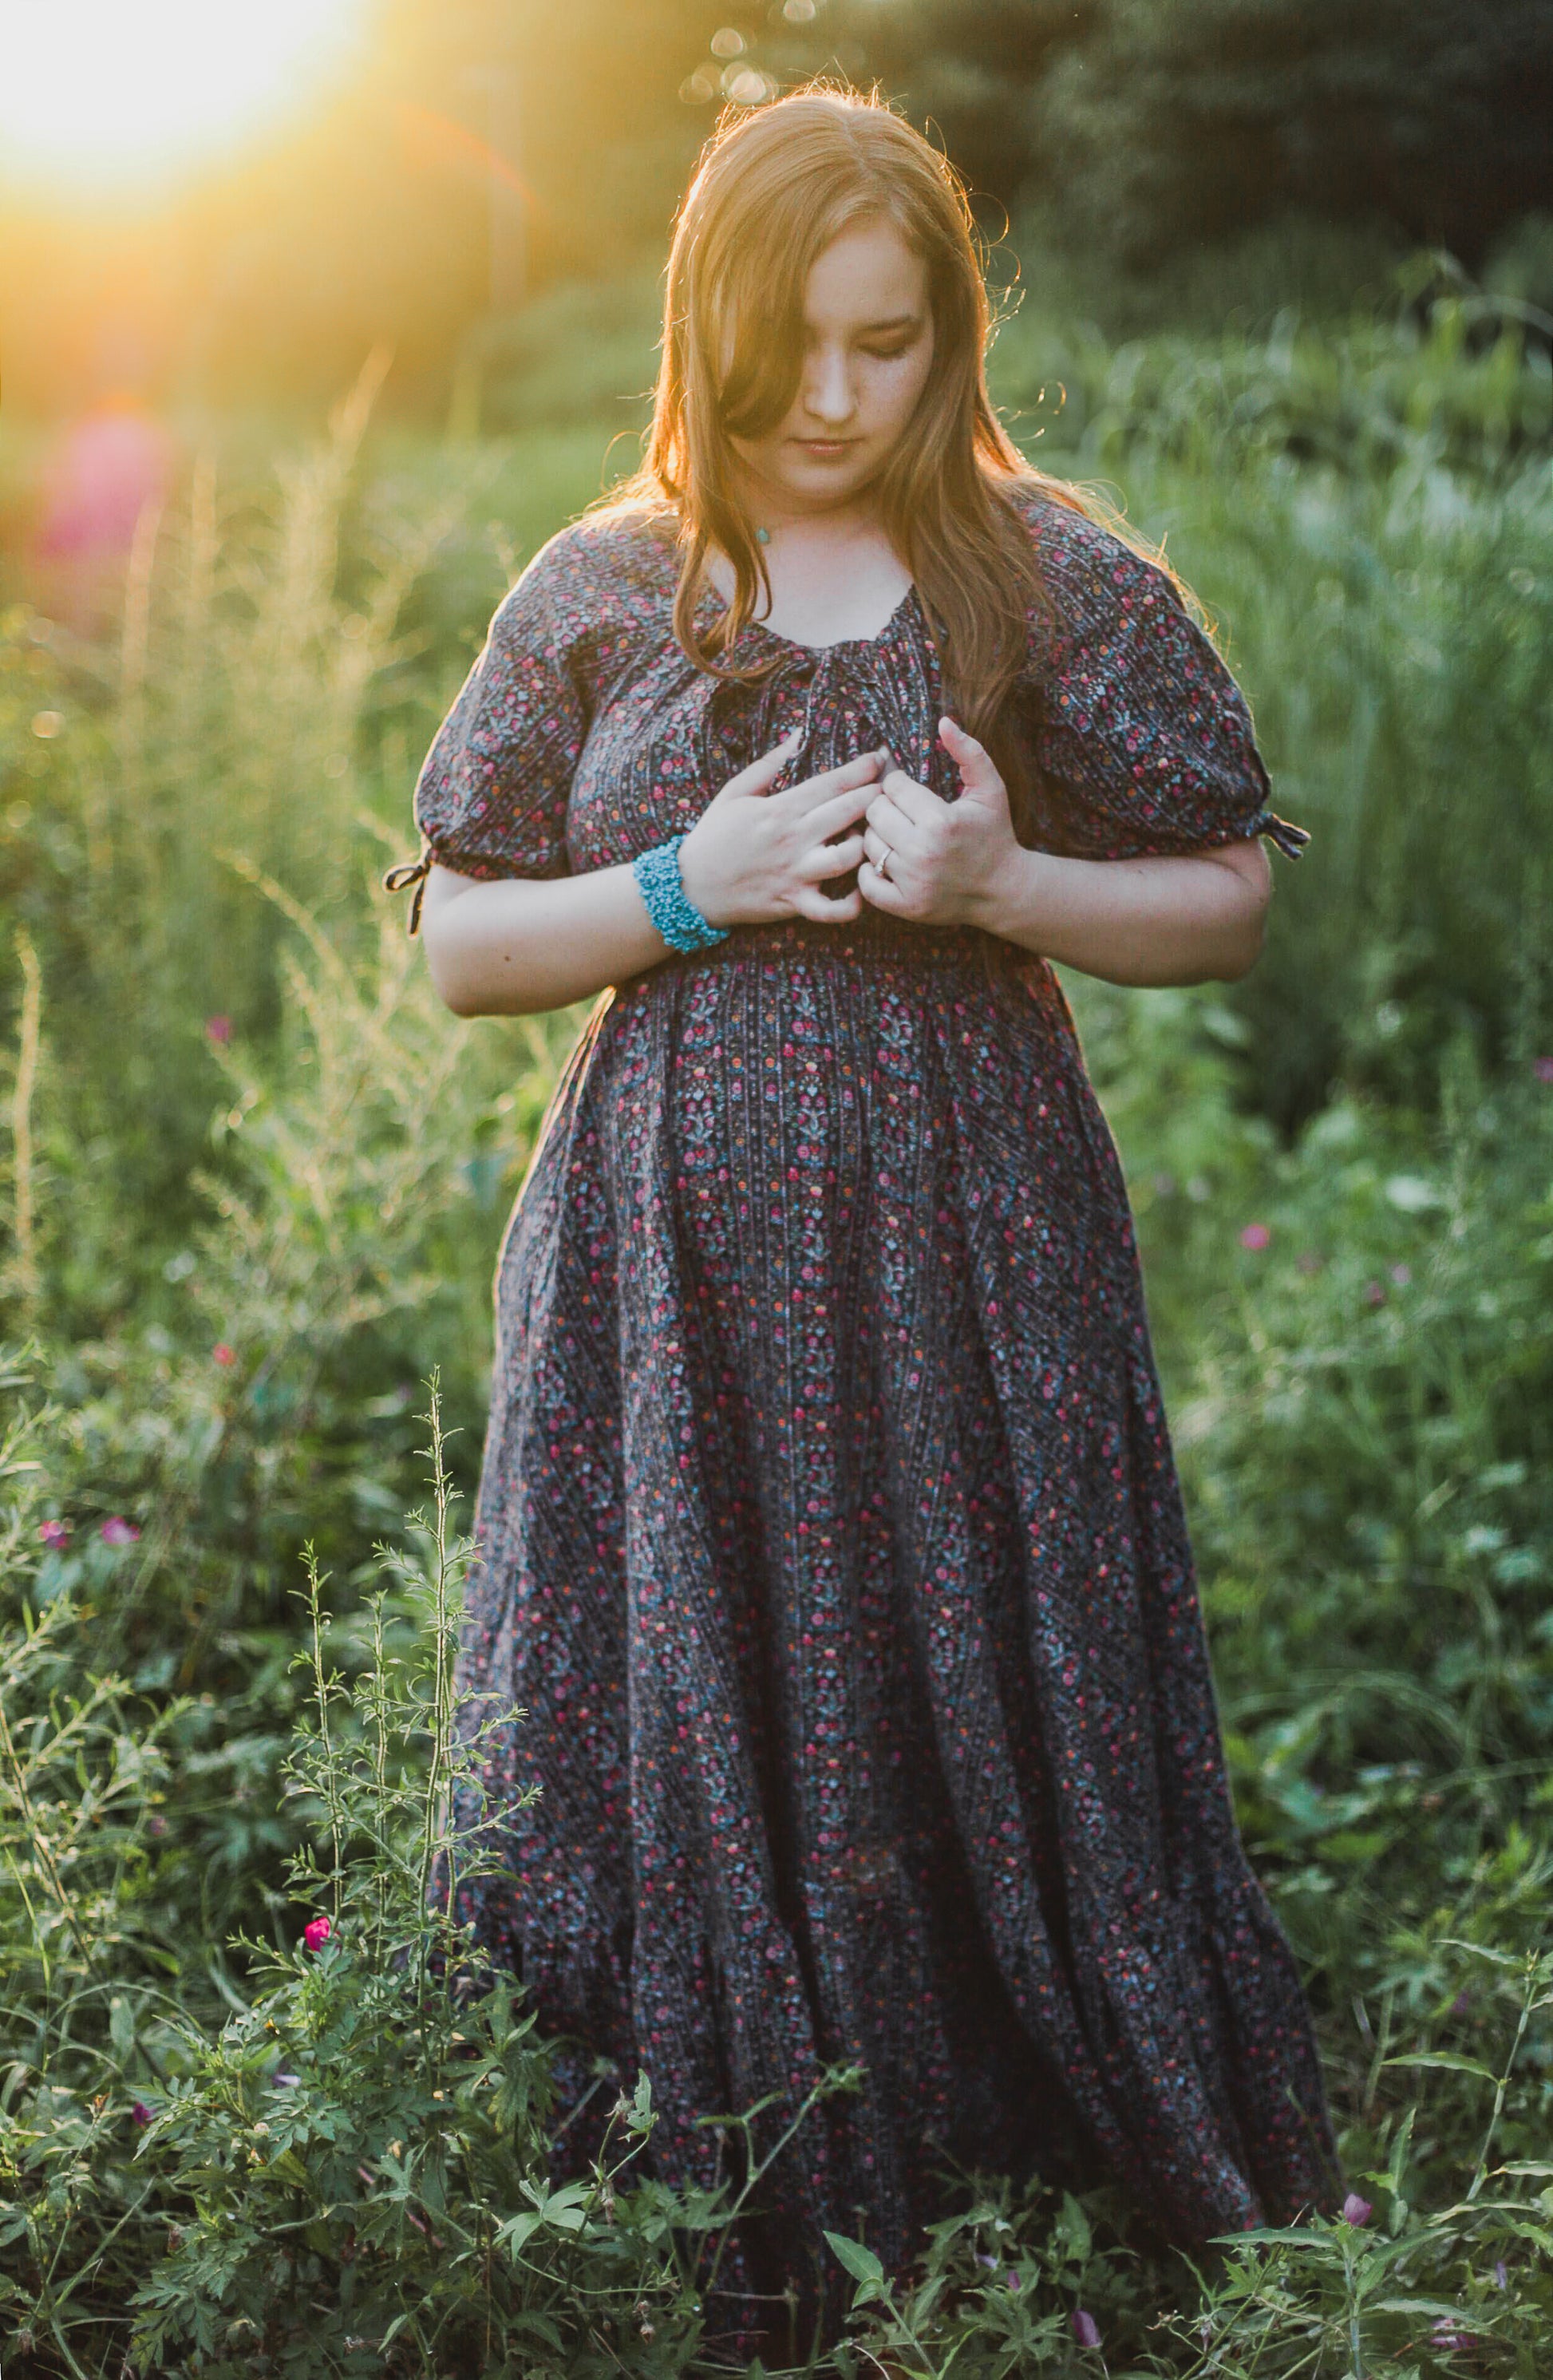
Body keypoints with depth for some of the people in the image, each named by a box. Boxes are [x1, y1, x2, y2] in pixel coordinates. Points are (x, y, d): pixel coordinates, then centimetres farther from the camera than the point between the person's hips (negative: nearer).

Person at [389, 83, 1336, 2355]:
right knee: (685, 1744, 4)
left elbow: (1232, 898, 6)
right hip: (669, 1264, 1)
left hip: (968, 1242, -1)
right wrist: (688, 888, -10)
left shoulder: (1059, 584, 2)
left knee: (999, 1719, 3)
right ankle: (733, 2241, 22)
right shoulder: (597, 593, 5)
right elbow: (459, 944, 7)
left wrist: (1003, 884, -12)